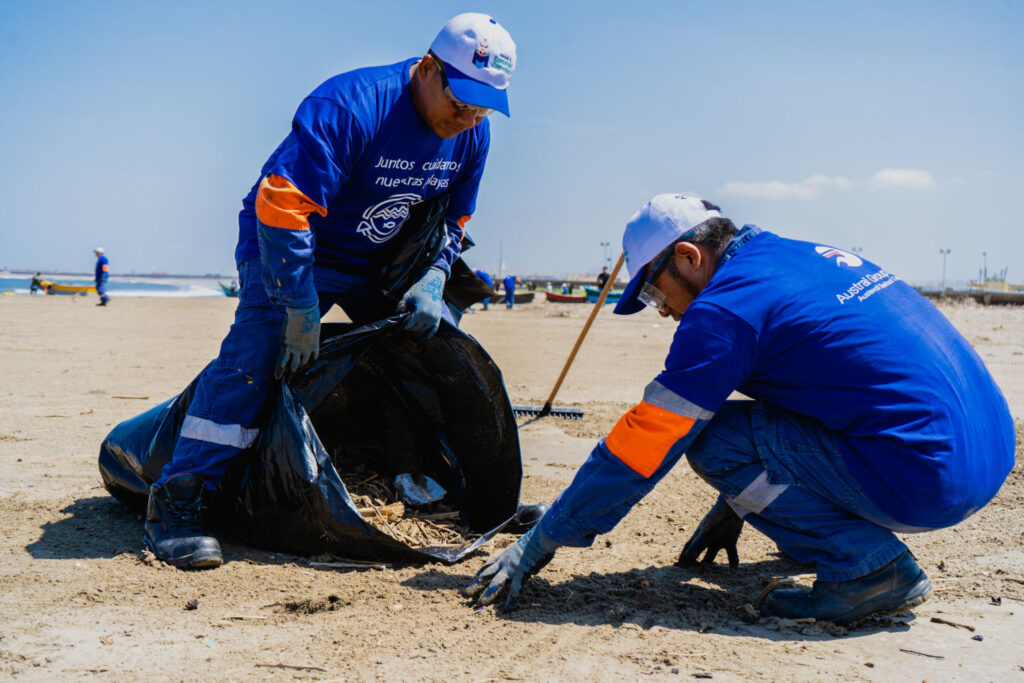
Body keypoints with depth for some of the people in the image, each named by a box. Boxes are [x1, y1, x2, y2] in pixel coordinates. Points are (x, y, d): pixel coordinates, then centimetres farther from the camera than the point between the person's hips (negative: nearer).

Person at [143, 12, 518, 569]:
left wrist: (431, 283, -12)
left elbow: (450, 222, 7)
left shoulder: (472, 134, -6)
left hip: (380, 263, 7)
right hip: (289, 247, -7)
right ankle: (176, 501, -24)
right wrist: (301, 312, -33)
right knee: (259, 347, -27)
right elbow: (282, 208, -34)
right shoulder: (348, 107, -30)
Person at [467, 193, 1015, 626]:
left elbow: (640, 447, -9)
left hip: (928, 481, -9)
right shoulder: (809, 256, 16)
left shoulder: (727, 306, -11)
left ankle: (871, 564, -4)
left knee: (711, 438, -5)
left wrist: (538, 545, 1)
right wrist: (735, 507, 35)